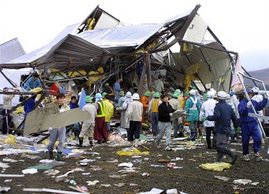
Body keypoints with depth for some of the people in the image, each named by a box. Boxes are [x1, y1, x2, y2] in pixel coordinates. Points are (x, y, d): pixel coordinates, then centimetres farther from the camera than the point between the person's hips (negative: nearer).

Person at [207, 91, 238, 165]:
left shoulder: (218, 106, -10)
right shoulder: (229, 107, 13)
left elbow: (216, 117, -22)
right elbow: (234, 117, 15)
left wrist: (208, 117, -4)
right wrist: (235, 125, 31)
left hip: (221, 130, -9)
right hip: (227, 129, 9)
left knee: (220, 146, -13)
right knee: (223, 145, 11)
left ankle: (233, 155, -22)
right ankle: (218, 161, 12)